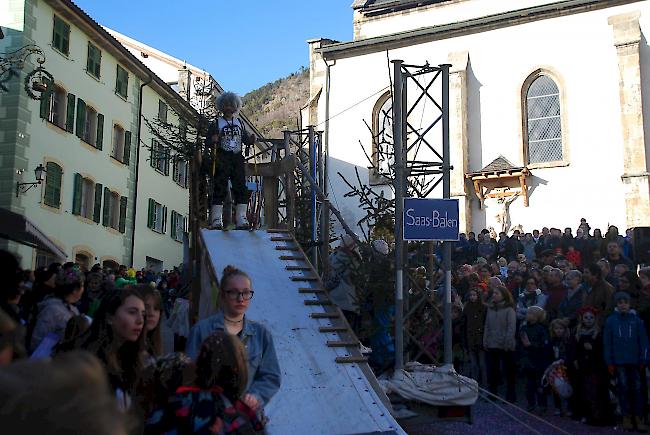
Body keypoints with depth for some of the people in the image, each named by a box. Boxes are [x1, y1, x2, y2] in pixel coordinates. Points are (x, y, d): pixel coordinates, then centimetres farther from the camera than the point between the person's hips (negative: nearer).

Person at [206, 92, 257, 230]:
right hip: (222, 160, -4)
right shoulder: (216, 123, 4)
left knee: (241, 188, 0)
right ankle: (216, 221, -5)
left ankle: (241, 219, 4)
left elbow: (245, 139, 19)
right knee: (220, 189, -6)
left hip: (237, 158, 4)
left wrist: (251, 140, -3)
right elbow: (207, 143, 2)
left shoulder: (240, 123, 16)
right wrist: (212, 140, -19)